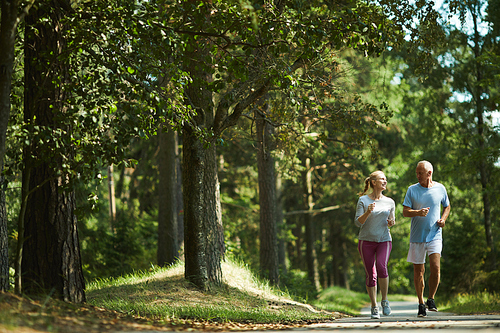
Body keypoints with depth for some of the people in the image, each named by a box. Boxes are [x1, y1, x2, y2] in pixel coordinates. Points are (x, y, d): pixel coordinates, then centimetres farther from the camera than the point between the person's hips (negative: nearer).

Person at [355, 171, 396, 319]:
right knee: (370, 274, 0)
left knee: (381, 267, -24)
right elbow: (358, 222, -4)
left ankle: (384, 300, -7)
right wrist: (368, 212, -21)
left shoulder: (389, 202, 8)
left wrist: (391, 223, -4)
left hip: (384, 240, 1)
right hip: (366, 241, -1)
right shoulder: (363, 200, -1)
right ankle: (374, 307, 14)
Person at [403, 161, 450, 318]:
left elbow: (447, 206, 20)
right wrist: (418, 212, -21)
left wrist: (443, 218, 0)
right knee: (418, 271, 4)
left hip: (435, 235, 0)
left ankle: (431, 299, 3)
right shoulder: (412, 190, 2)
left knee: (435, 267, -16)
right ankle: (421, 304, 17)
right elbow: (405, 212, -1)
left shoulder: (440, 188, 5)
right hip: (417, 236, 1)